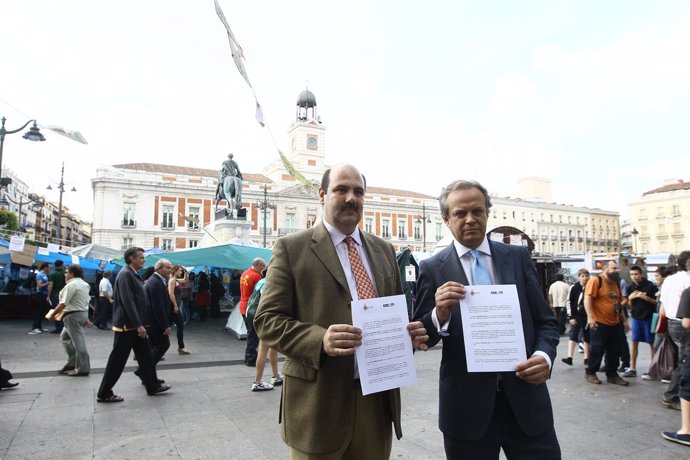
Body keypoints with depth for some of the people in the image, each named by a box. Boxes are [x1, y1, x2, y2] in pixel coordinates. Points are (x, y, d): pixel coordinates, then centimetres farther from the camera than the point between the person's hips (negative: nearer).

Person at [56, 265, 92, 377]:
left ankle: (83, 369, -1)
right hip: (83, 313, 10)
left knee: (78, 342, -5)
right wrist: (86, 319, 20)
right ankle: (72, 363, 22)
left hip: (73, 315, -10)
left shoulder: (71, 284, -15)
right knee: (64, 337, 21)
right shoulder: (84, 284, 15)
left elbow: (63, 303, -19)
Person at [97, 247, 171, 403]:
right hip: (127, 325, -10)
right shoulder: (126, 274, -17)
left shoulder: (133, 274, 14)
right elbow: (128, 302, -23)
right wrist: (139, 325, -24)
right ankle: (104, 393, 12)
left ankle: (153, 386, 21)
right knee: (117, 360, 1)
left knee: (145, 356, 13)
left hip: (135, 325, 10)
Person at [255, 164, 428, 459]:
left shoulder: (383, 250, 11)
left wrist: (408, 332, -5)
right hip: (320, 402, -4)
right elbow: (266, 320, -9)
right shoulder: (291, 248, -5)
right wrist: (319, 339, -25)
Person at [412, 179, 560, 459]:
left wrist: (544, 356, -13)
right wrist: (439, 314, -23)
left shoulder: (518, 257, 5)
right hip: (467, 405, -1)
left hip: (525, 396, 2)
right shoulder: (432, 268, -2)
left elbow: (546, 321, 7)